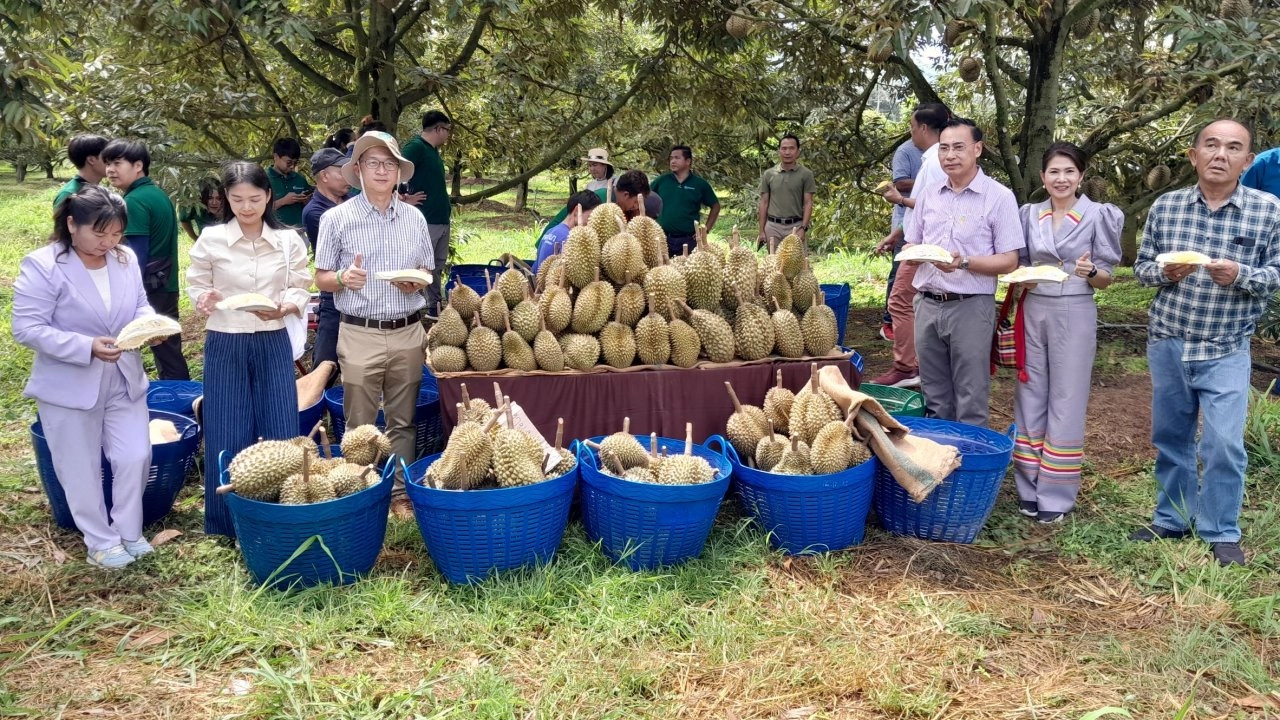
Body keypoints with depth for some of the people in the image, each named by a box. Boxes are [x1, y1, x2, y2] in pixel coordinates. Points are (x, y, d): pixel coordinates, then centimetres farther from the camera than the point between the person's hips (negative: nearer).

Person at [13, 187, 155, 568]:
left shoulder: (126, 258, -1)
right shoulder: (42, 265, -17)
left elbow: (140, 307, 10)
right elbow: (27, 328, -19)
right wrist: (87, 347, -29)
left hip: (124, 380, 5)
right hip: (69, 386, -5)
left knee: (135, 458, 9)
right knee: (81, 468, 8)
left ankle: (129, 532, 29)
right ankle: (100, 541, 24)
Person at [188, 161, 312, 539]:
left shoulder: (289, 240, 0)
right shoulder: (211, 239, -3)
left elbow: (300, 291, 2)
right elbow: (196, 286, 3)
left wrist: (282, 308, -18)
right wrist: (204, 300, -19)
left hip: (273, 345, 1)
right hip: (225, 347, -1)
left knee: (281, 434, 3)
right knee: (227, 438, 3)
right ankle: (228, 523, 19)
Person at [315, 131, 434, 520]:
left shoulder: (415, 218, 8)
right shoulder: (336, 218, -1)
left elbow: (428, 270, 15)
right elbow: (320, 279, 2)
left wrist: (417, 281, -8)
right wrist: (343, 277, -20)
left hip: (408, 333, 3)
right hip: (360, 335, -3)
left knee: (402, 421, 10)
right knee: (360, 426, 2)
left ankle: (401, 493, 21)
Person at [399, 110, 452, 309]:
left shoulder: (433, 150, 17)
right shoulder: (415, 147, -12)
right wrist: (405, 199, -16)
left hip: (441, 218, 10)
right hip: (425, 220, -10)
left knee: (437, 267, 15)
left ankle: (436, 307, 24)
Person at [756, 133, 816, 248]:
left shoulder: (806, 174, 1)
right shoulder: (768, 174, 6)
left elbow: (808, 203, -1)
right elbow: (764, 203, 8)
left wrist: (803, 228, -12)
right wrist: (762, 231, 2)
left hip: (795, 226, -2)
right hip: (773, 226, 2)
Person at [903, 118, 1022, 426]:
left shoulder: (999, 197, -5)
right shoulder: (927, 194, 10)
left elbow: (1009, 261, -7)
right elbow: (910, 247, 17)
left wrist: (964, 262, -22)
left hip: (970, 307, -5)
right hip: (927, 305, 5)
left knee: (970, 404, 1)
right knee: (935, 400, 15)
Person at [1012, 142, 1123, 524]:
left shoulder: (1098, 215, -3)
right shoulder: (1029, 214, 7)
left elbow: (1106, 278, -2)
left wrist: (1090, 272, -23)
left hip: (1074, 315, -3)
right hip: (1033, 312, 3)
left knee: (1065, 402, 1)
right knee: (1030, 399, 7)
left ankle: (1056, 494, 9)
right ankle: (1029, 487, 18)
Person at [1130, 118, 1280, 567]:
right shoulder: (1165, 206, 1)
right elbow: (1141, 266, 6)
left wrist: (1240, 275, -22)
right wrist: (1164, 272, -16)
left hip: (1226, 350, -3)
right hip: (1167, 344, 3)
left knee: (1223, 444, -5)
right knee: (1170, 439, 14)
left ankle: (1222, 534, 12)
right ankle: (1172, 520, 29)